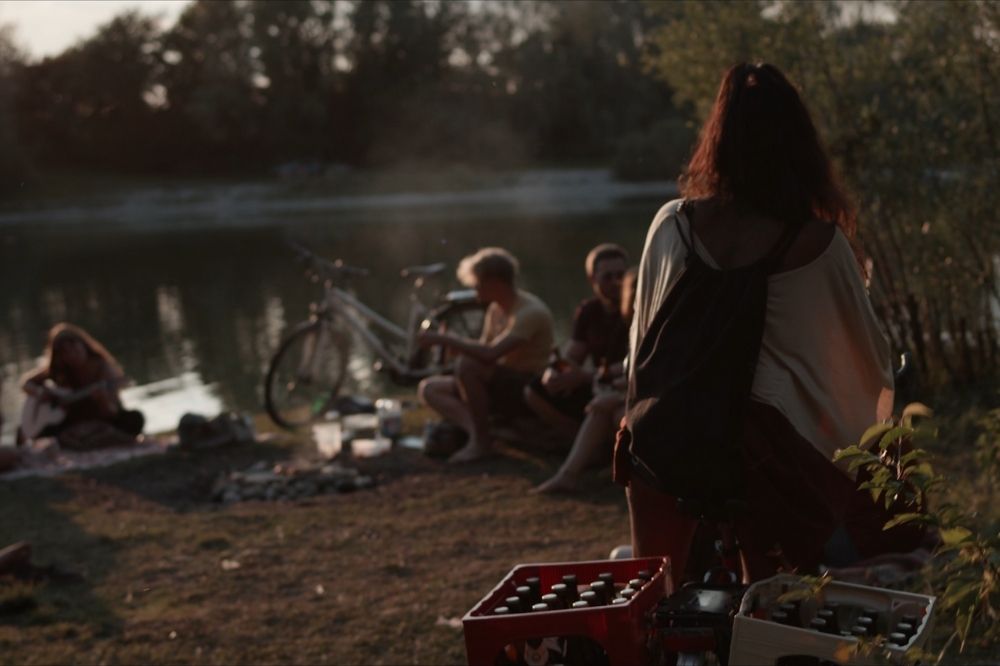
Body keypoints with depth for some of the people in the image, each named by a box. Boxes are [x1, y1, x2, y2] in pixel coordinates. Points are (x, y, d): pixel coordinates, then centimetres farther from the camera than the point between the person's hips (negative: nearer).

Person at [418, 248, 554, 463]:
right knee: (429, 388, 1)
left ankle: (481, 441, -19)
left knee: (467, 364, -33)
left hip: (524, 391, -9)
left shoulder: (530, 312, -21)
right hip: (501, 387, 9)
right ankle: (474, 428, -21)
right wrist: (454, 342, -12)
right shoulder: (495, 309, 9)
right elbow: (481, 350, 9)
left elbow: (490, 354, -34)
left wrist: (443, 339, -27)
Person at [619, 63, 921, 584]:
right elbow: (865, 347, 3)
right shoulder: (818, 242, -8)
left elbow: (643, 334, 8)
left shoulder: (672, 226, -1)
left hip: (667, 429, 3)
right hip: (765, 438, -2)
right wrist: (879, 412, 23)